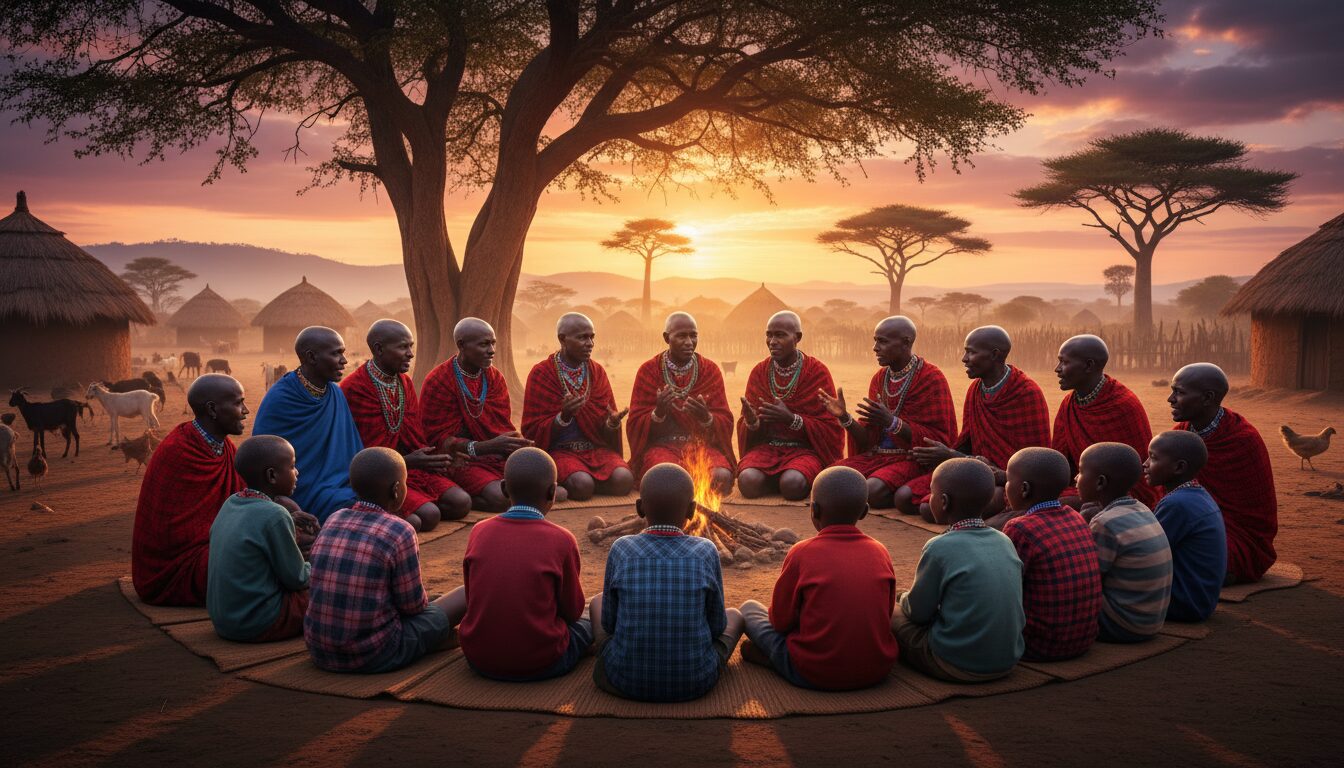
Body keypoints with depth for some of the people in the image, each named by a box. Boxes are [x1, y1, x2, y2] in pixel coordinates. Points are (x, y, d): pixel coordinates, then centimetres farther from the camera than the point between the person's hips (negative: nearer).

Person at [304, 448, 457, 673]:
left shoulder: (333, 520, 2)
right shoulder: (400, 532, -14)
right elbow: (413, 605, -8)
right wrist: (422, 601, 17)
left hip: (320, 654, 6)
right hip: (374, 656, -6)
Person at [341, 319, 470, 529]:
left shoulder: (405, 383, 12)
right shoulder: (353, 389, -14)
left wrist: (432, 458, -9)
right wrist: (408, 461, -26)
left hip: (411, 466, 8)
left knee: (461, 503, -11)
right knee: (429, 515, -25)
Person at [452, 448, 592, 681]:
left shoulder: (479, 531, -4)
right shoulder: (561, 540, -13)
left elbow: (473, 599, 6)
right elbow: (573, 611, -2)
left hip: (479, 660, 3)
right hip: (542, 664, -3)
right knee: (586, 623, 24)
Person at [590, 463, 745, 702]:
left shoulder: (621, 550, -9)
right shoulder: (706, 551, -10)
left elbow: (608, 623, 0)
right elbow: (718, 626, 0)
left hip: (625, 680, 1)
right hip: (695, 682, 0)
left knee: (597, 602, 28)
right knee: (734, 615, 27)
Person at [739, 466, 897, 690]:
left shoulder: (802, 553, -12)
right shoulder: (880, 552, -2)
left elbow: (781, 621, -5)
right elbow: (885, 614, 9)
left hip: (815, 675, -3)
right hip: (878, 670, 3)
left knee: (749, 608, 15)